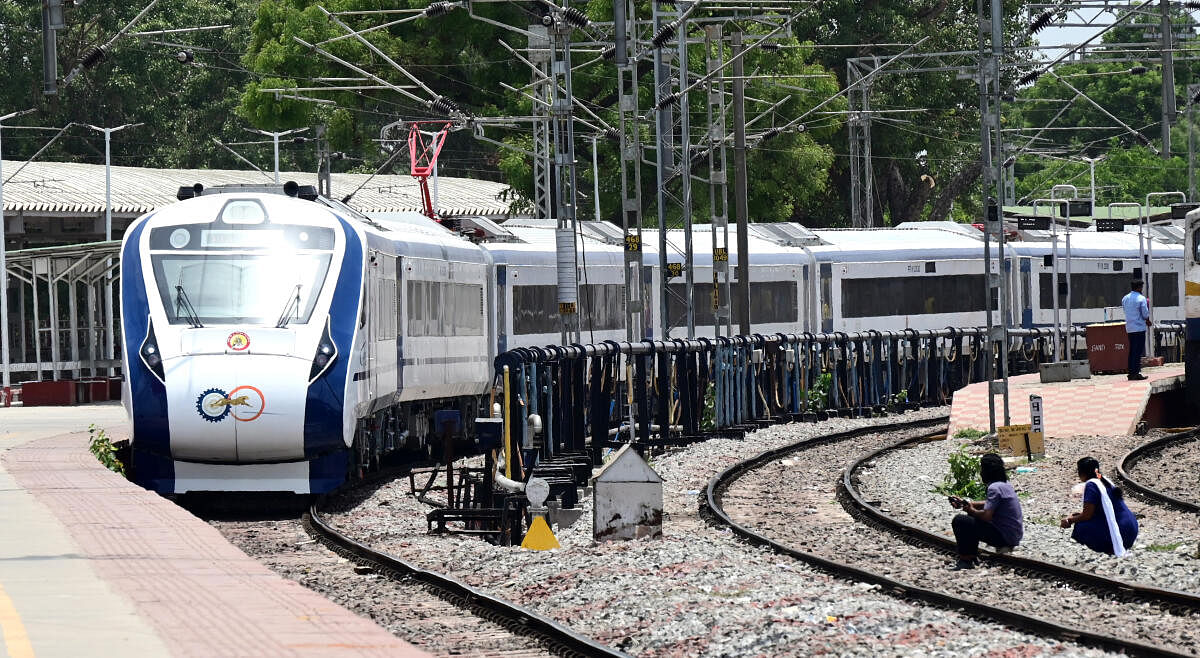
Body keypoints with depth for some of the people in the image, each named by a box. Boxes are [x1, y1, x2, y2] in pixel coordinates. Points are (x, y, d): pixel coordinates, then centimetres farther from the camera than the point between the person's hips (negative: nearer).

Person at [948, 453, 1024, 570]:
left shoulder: (994, 488, -20)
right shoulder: (1004, 484, 10)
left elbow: (987, 515, -26)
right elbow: (990, 505, 21)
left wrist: (972, 510, -5)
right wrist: (964, 503, 14)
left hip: (1005, 537, -10)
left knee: (959, 521, -9)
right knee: (973, 515, 28)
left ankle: (965, 560, -1)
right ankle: (973, 556, 29)